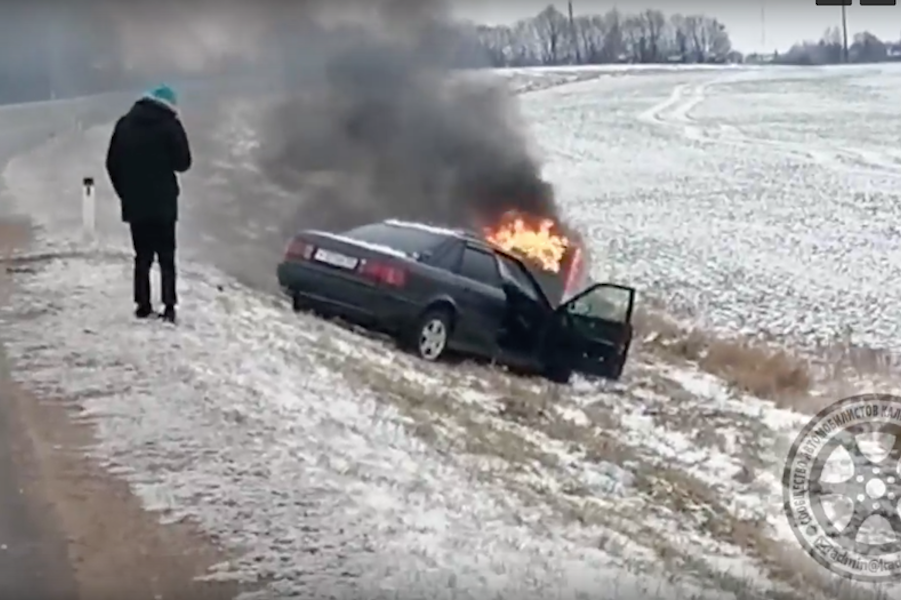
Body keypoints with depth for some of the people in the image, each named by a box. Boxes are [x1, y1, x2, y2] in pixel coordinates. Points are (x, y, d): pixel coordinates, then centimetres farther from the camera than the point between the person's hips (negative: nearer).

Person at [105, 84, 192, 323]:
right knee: (166, 257, 1)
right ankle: (169, 306, -6)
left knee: (142, 256, 11)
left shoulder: (125, 123, 5)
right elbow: (183, 163, -6)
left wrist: (125, 191, 13)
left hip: (134, 203, 4)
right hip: (163, 204, -4)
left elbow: (112, 163, 7)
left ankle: (143, 305, 7)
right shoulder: (169, 125, -10)